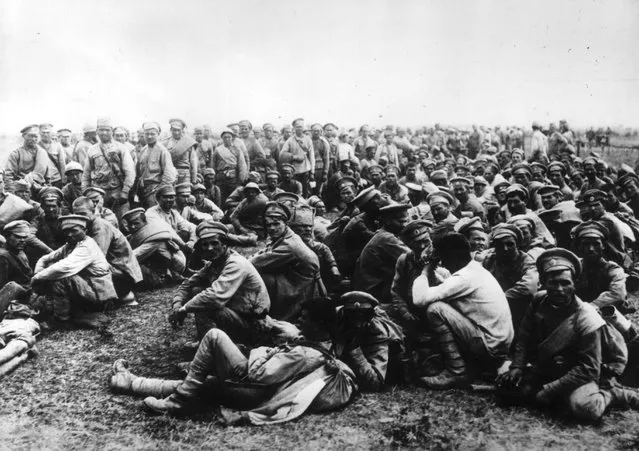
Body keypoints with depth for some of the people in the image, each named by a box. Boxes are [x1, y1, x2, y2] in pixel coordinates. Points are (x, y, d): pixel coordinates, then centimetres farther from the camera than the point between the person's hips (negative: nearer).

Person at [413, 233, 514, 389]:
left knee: (435, 309, -14)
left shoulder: (464, 278, -18)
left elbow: (420, 299, -21)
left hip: (490, 350, -10)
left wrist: (426, 270, -6)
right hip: (501, 348, 10)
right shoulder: (478, 269, 10)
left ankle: (457, 372, -7)